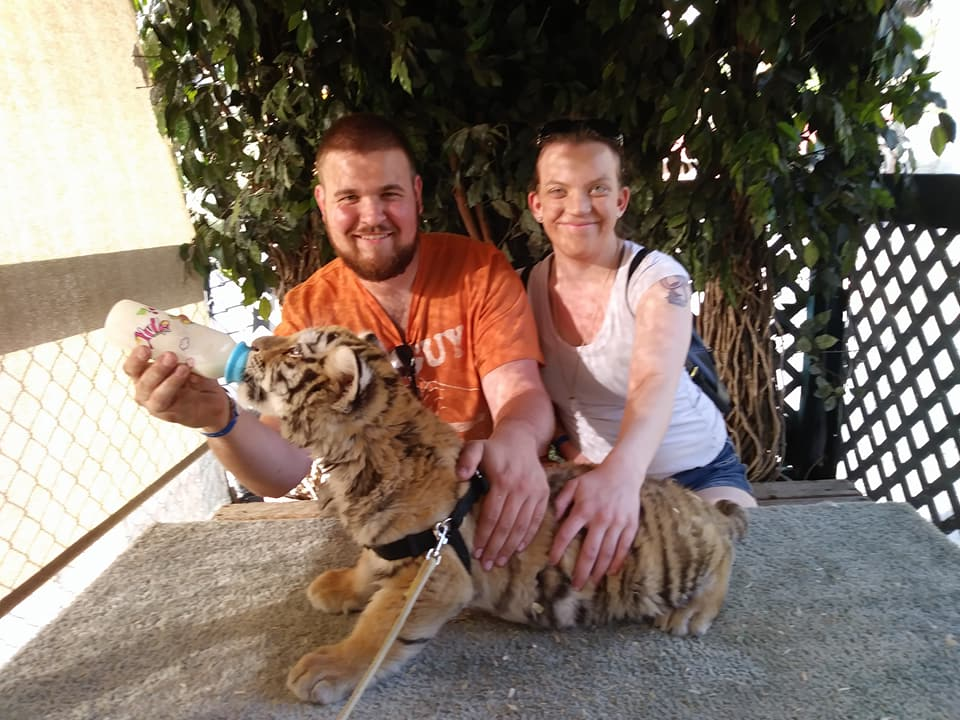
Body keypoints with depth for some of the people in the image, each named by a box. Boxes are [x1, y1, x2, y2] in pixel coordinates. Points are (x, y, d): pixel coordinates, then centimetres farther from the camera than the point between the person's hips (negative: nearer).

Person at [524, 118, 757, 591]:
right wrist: (579, 462, -17)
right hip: (591, 475, 3)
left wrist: (622, 472, -59)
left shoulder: (656, 278, -20)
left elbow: (655, 384, -39)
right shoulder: (528, 287, -7)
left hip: (698, 470, -2)